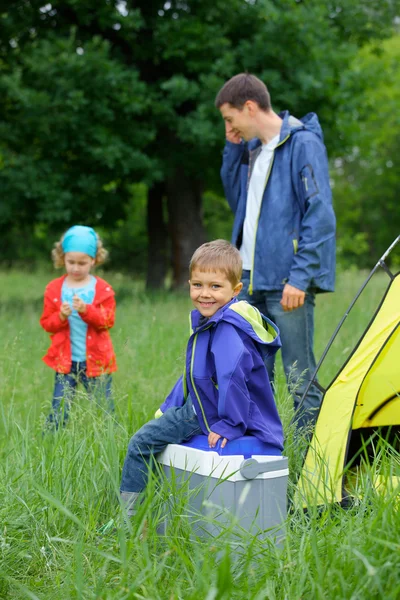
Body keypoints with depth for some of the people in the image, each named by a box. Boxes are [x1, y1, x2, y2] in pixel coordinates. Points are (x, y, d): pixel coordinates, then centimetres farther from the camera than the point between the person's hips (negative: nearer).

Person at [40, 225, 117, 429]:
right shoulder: (54, 289, 2)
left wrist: (86, 310, -24)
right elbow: (46, 323, 3)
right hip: (65, 359, 1)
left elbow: (108, 320, -8)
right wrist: (61, 316, -18)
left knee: (105, 409, 6)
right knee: (58, 411, 2)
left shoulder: (103, 289, -2)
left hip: (95, 360, -1)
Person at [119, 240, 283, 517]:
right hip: (196, 409, 10)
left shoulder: (229, 330, -28)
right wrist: (169, 408, 22)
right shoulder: (206, 321, 5)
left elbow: (233, 374, -40)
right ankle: (127, 517, 26)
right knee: (141, 442, 18)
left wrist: (230, 425, -33)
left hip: (216, 418, -10)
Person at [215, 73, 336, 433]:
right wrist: (233, 150, 11)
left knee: (300, 377, -3)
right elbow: (237, 202, 23)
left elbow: (320, 215, -15)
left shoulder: (303, 144, -10)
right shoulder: (253, 149, 14)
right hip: (251, 280, 8)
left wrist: (300, 276, -19)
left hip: (287, 282, -8)